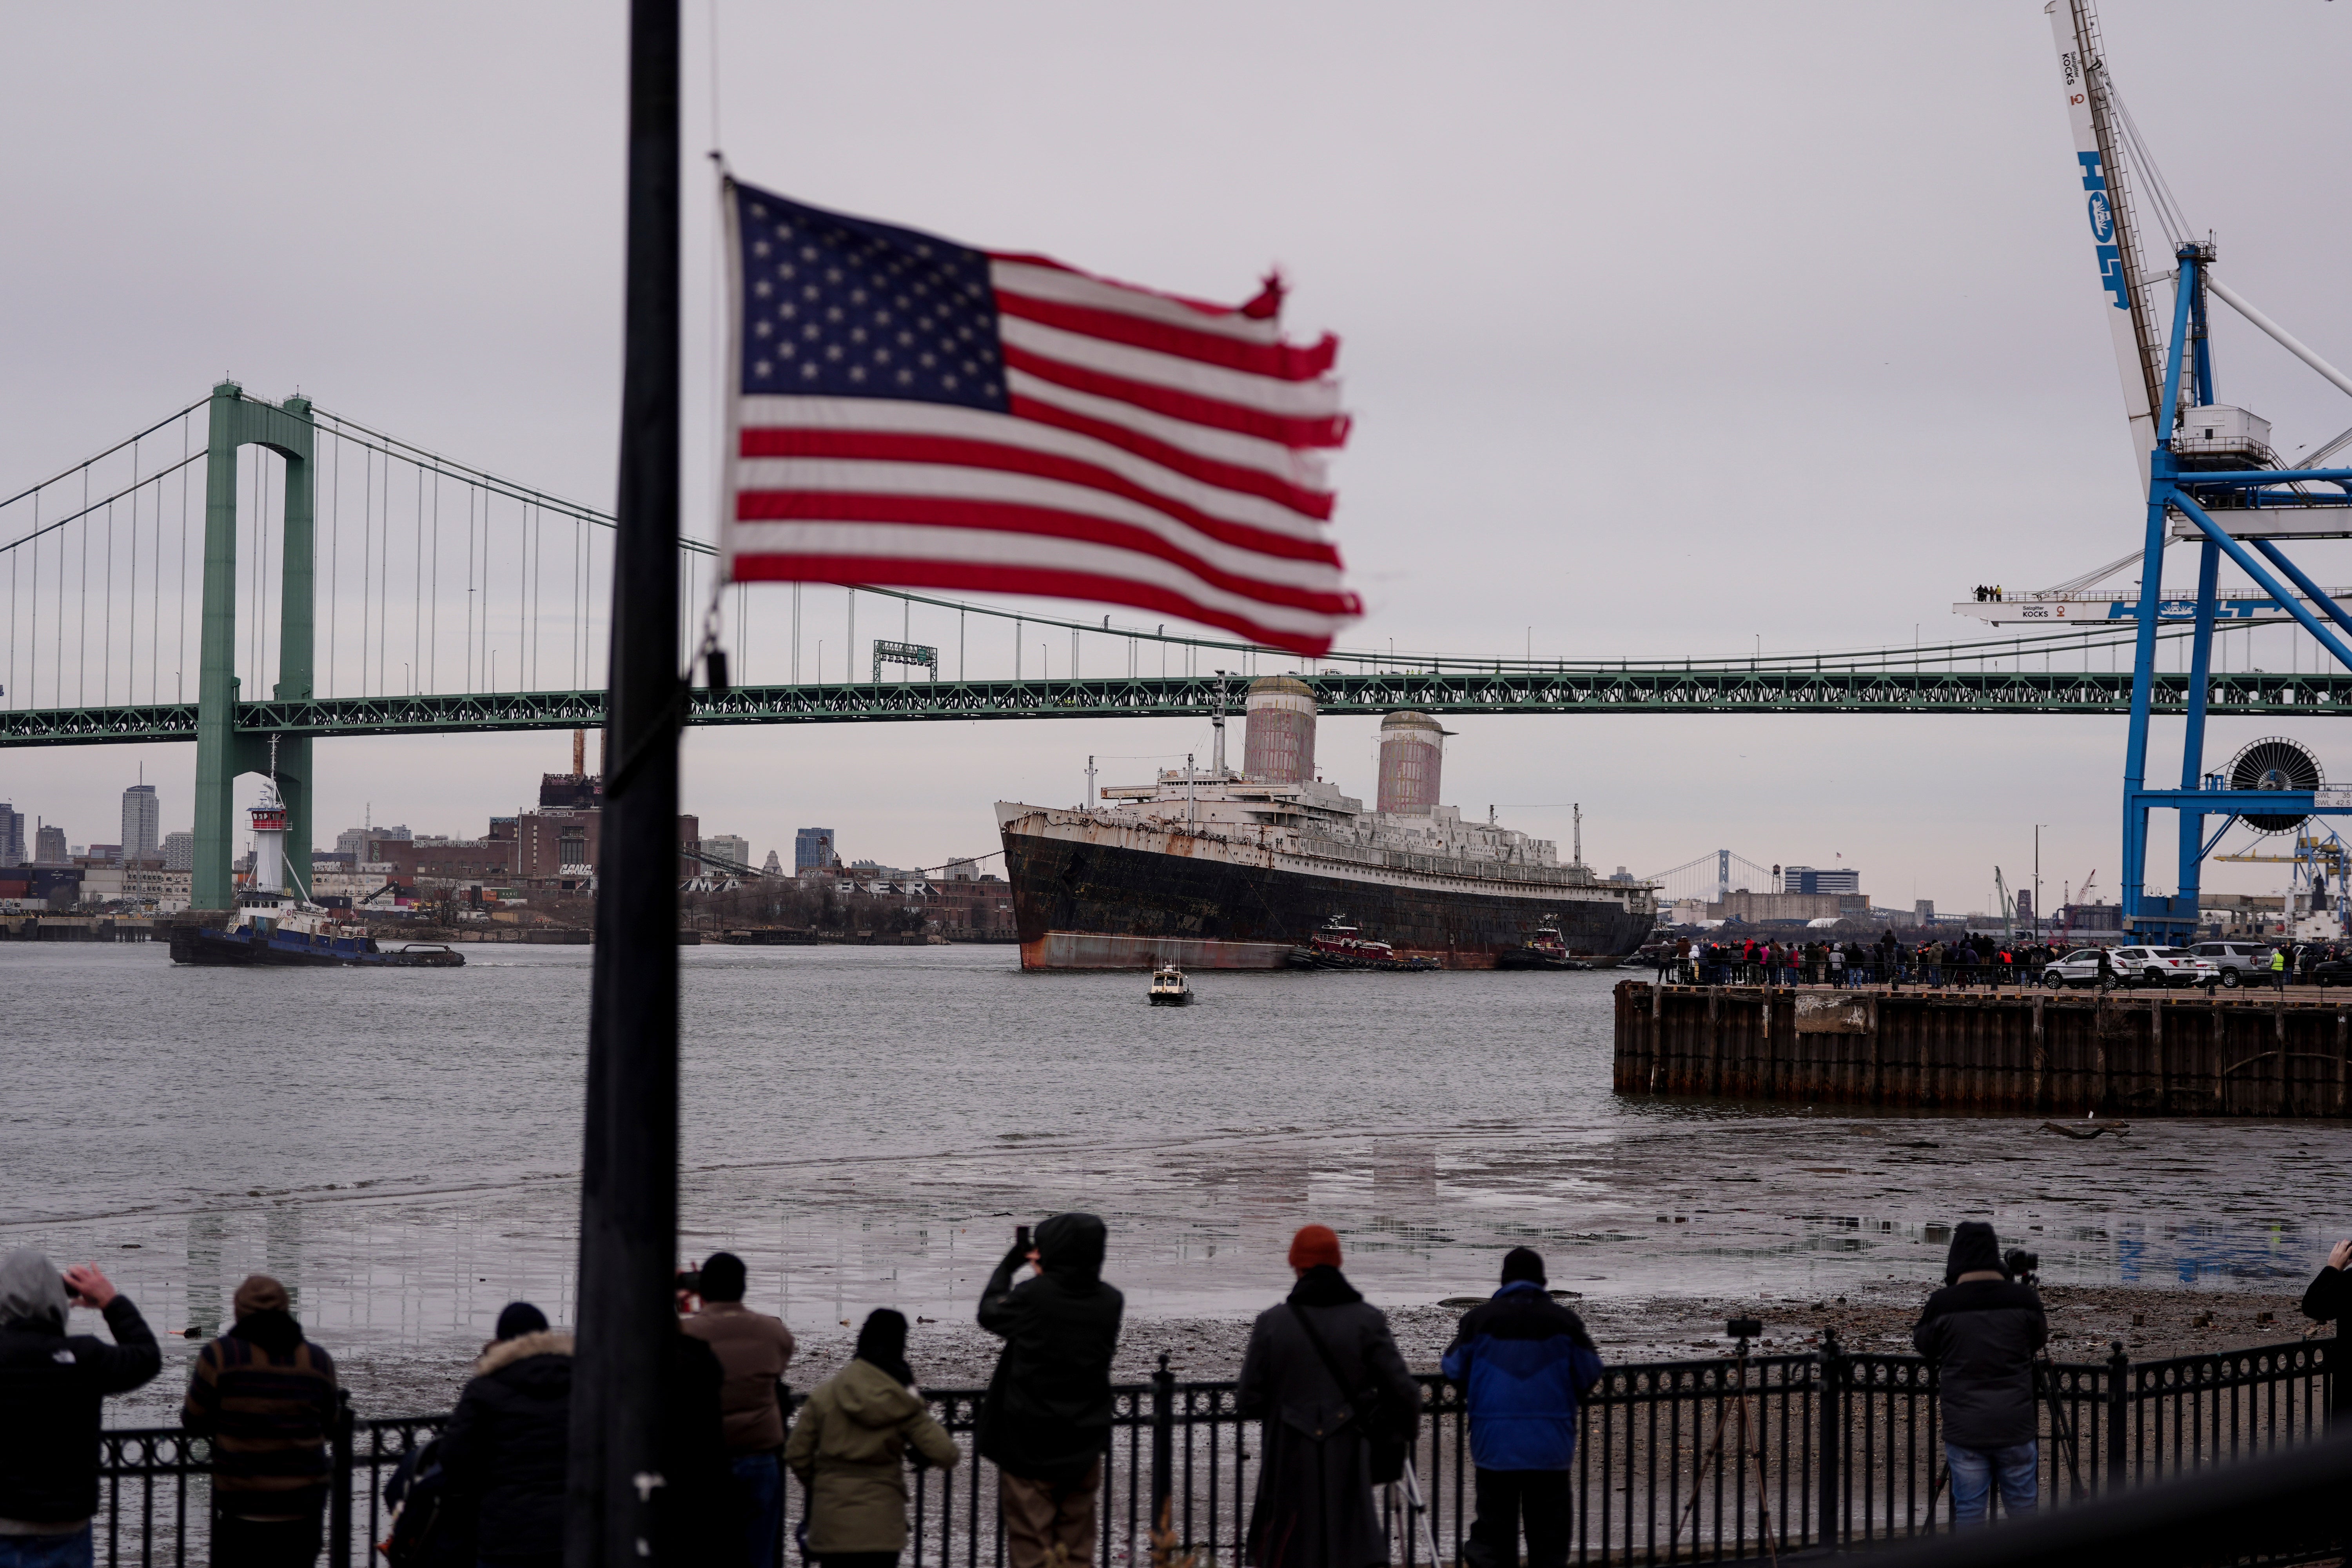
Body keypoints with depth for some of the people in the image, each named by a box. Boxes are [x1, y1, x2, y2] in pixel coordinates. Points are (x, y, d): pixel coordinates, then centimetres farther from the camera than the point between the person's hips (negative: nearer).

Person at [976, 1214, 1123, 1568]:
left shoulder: (1032, 1295, -16)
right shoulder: (1111, 1303, -4)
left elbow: (990, 1313, 3)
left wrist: (1008, 1265, 18)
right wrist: (1045, 1274, 16)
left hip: (1028, 1445, -4)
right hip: (1083, 1449, 4)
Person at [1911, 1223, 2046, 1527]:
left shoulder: (1943, 1304, -9)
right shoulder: (2023, 1299, -5)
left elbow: (1924, 1346, 8)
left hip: (1964, 1430, -1)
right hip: (2015, 1427, 1)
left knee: (1969, 1512, 5)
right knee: (2022, 1511, 12)